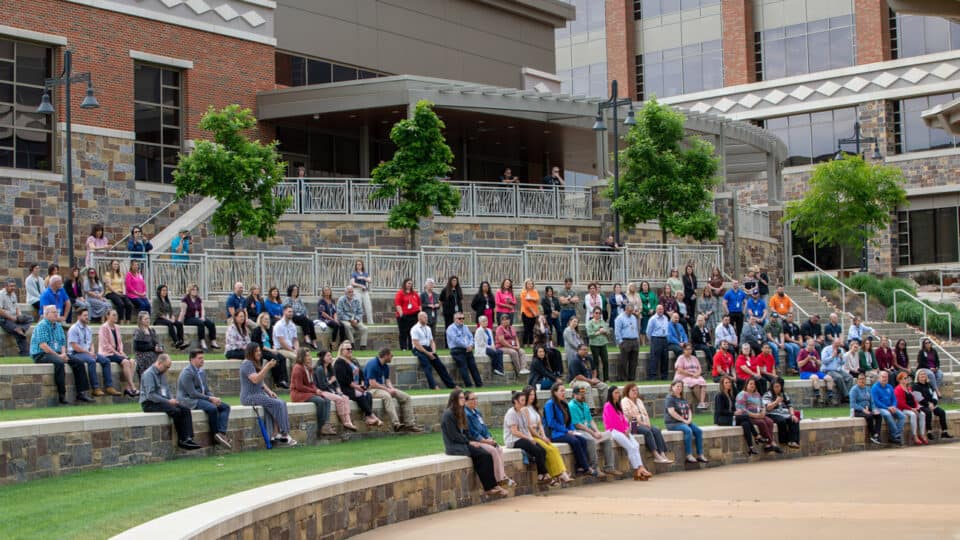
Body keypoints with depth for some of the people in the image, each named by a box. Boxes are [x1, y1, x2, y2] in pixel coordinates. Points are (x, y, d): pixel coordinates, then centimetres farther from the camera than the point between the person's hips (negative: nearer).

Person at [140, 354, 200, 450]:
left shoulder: (162, 373, 15)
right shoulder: (149, 374, -13)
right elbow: (150, 395, -21)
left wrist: (172, 399, 3)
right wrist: (168, 401, -21)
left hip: (163, 401, 9)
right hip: (150, 404, -9)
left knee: (185, 409, -13)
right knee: (176, 411, -29)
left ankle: (188, 438, -24)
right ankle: (181, 440, -18)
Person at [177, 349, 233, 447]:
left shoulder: (202, 372, 15)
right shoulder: (187, 373, -13)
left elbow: (207, 390, 16)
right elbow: (192, 393, -20)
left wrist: (214, 398, -6)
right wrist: (210, 398, -20)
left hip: (202, 398, 9)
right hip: (189, 400, -9)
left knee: (225, 406, -9)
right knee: (212, 408, -32)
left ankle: (221, 433, -25)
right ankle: (216, 435, -17)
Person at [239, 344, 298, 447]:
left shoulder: (255, 364, 22)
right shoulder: (247, 364, -10)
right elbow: (255, 379, -24)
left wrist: (269, 391, 10)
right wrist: (267, 367, -27)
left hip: (259, 394, 9)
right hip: (250, 396, -9)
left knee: (281, 403, -15)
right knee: (279, 404, -21)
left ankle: (274, 436, -24)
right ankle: (284, 435, -13)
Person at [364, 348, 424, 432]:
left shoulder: (385, 366, 13)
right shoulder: (372, 364, -16)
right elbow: (372, 384, -22)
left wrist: (392, 389, -7)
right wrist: (387, 390, -20)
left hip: (383, 388, 9)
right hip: (371, 389, -9)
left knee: (406, 397, -1)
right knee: (387, 396, -40)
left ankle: (410, 424, -5)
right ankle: (396, 424, -47)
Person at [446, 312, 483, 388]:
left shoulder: (465, 328, 20)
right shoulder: (451, 328, -4)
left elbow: (471, 337, 14)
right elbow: (456, 340, -15)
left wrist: (470, 345, -8)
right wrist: (467, 346, -13)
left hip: (468, 350, 6)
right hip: (457, 351, -6)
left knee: (473, 367, 0)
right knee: (463, 368, -13)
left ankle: (479, 384, -1)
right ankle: (468, 385, -14)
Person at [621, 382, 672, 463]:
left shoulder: (639, 401, 24)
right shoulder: (625, 401, -2)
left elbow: (645, 413, 19)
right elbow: (629, 414, -13)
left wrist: (648, 422, 0)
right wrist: (641, 422, -17)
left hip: (643, 424, 7)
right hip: (633, 425, -7)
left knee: (657, 430, -19)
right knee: (647, 431, -32)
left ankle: (663, 454, -29)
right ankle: (656, 456, -37)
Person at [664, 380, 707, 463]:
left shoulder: (683, 399, 19)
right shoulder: (670, 398, -7)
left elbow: (689, 410, 19)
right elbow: (672, 412, -17)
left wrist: (689, 419, -1)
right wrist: (683, 420, -17)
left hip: (686, 421, 8)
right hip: (673, 423, -8)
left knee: (698, 431, -11)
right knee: (688, 431, -32)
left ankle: (700, 455, -10)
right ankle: (689, 456, -31)